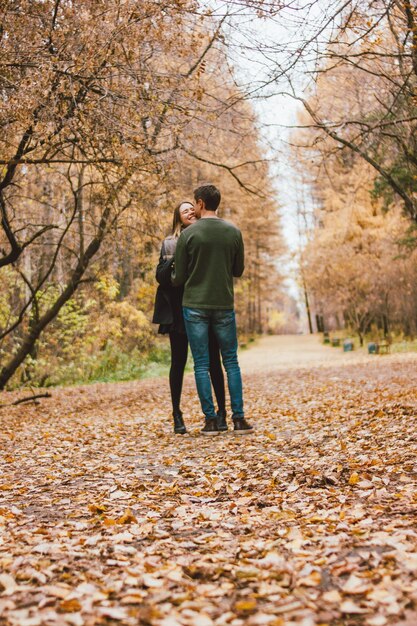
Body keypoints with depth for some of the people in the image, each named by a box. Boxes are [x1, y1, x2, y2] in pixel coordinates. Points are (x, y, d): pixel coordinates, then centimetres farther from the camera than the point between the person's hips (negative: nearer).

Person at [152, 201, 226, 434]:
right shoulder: (170, 244, 8)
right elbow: (160, 276, 1)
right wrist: (174, 259, -15)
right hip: (179, 311, 0)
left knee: (214, 361, 1)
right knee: (179, 362, 4)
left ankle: (221, 412, 9)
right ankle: (177, 415, 13)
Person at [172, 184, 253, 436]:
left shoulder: (189, 234, -6)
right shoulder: (233, 232, 1)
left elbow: (179, 277, -1)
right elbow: (238, 270, 9)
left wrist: (176, 281, 21)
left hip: (195, 305, -2)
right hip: (224, 305, 2)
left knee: (202, 364, 4)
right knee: (231, 361, 10)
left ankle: (211, 420, 5)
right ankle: (239, 418, 9)